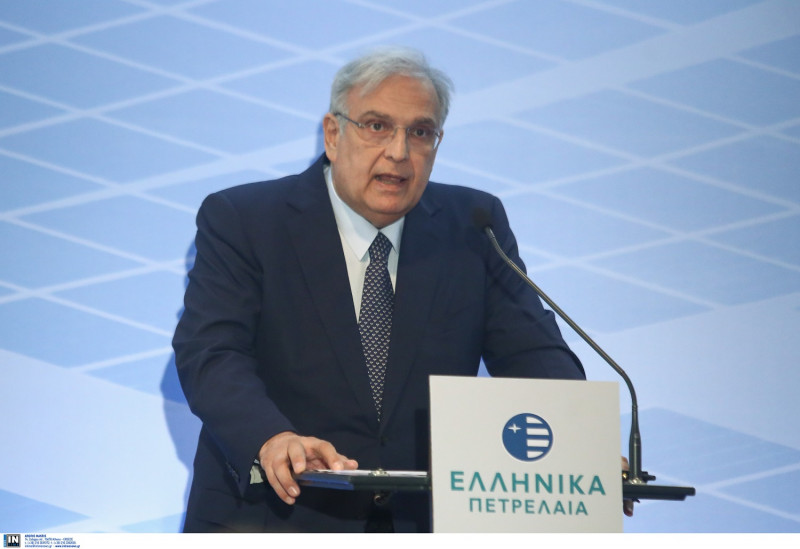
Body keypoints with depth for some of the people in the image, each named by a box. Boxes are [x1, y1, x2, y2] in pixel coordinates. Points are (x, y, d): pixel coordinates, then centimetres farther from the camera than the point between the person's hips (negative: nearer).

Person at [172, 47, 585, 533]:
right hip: (275, 518, -3)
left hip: (426, 523, 3)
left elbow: (535, 354, 3)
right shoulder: (241, 221, 0)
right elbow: (211, 353, -13)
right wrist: (272, 440, -34)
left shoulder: (473, 228, 10)